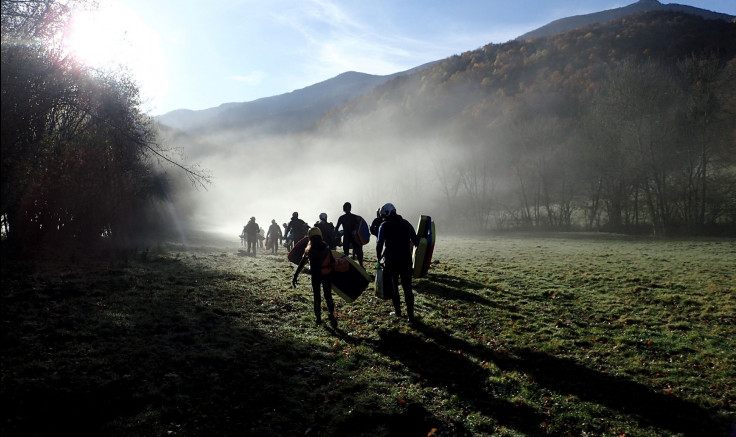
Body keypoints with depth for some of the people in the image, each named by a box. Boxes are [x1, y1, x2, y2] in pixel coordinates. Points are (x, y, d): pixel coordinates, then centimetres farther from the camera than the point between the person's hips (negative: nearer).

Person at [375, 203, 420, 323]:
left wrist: (379, 257, 3)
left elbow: (380, 244, -10)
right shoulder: (406, 224, 6)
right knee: (407, 288, 4)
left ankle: (397, 311, 16)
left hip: (392, 261, -2)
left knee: (394, 287, 14)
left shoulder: (384, 226, -4)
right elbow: (416, 241, 4)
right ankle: (410, 314, -2)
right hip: (406, 260, 2)